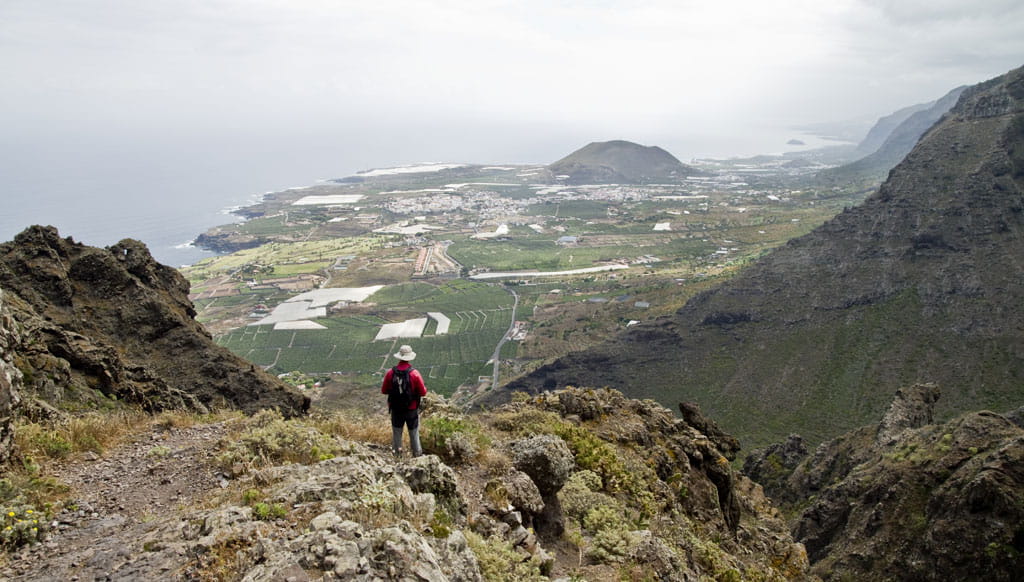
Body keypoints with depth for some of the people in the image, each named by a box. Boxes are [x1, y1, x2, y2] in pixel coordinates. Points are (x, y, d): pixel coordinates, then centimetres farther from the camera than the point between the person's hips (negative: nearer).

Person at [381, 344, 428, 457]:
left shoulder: (390, 373, -13)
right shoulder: (414, 373, -19)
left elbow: (384, 391, -3)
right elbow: (423, 392, -14)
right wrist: (424, 387, 7)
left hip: (396, 409, 2)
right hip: (412, 409, -2)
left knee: (396, 433, 18)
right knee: (414, 433, 15)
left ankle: (397, 453, 29)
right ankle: (417, 453, 27)